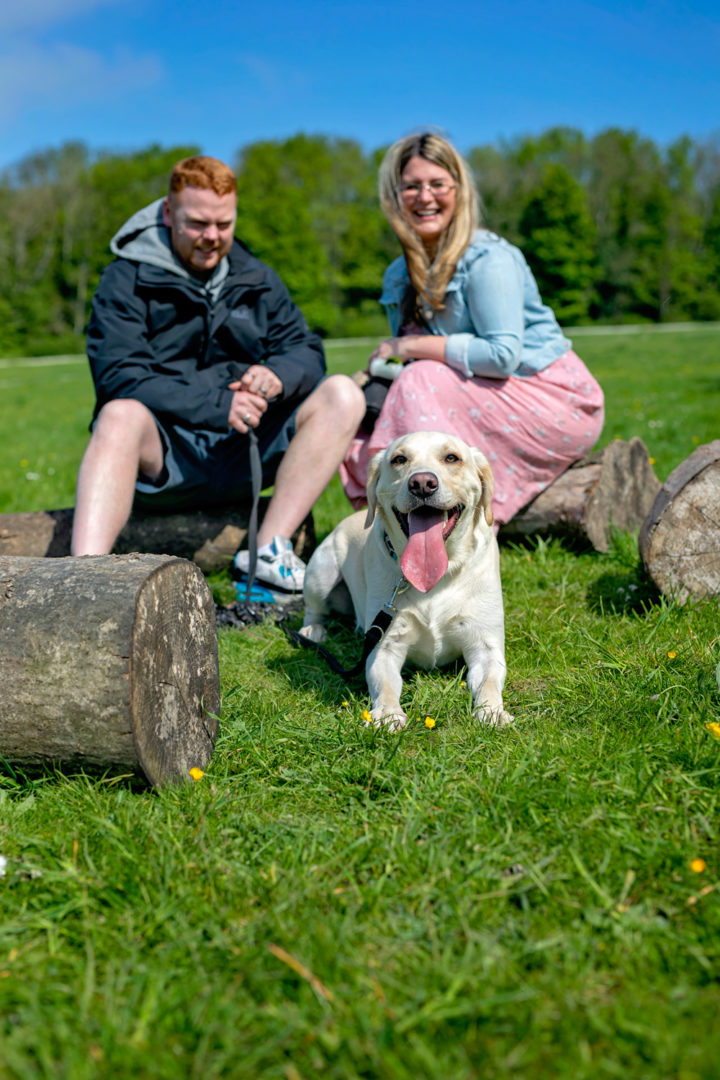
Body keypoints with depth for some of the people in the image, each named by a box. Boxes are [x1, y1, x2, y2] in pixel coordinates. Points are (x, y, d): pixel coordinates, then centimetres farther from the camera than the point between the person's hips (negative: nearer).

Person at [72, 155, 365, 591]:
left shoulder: (257, 280, 14)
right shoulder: (127, 281, -1)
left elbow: (307, 352, 7)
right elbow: (121, 377, -14)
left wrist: (277, 376, -18)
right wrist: (217, 405, -25)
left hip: (244, 452, 4)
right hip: (162, 457, -4)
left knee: (343, 394, -14)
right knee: (121, 415, -36)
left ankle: (270, 549, -23)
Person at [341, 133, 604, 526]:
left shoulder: (488, 259, -16)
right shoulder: (398, 277, 8)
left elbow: (502, 355, -24)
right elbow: (400, 356, 10)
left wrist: (411, 347, -17)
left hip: (554, 401, -7)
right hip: (494, 399, 7)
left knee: (420, 383, -27)